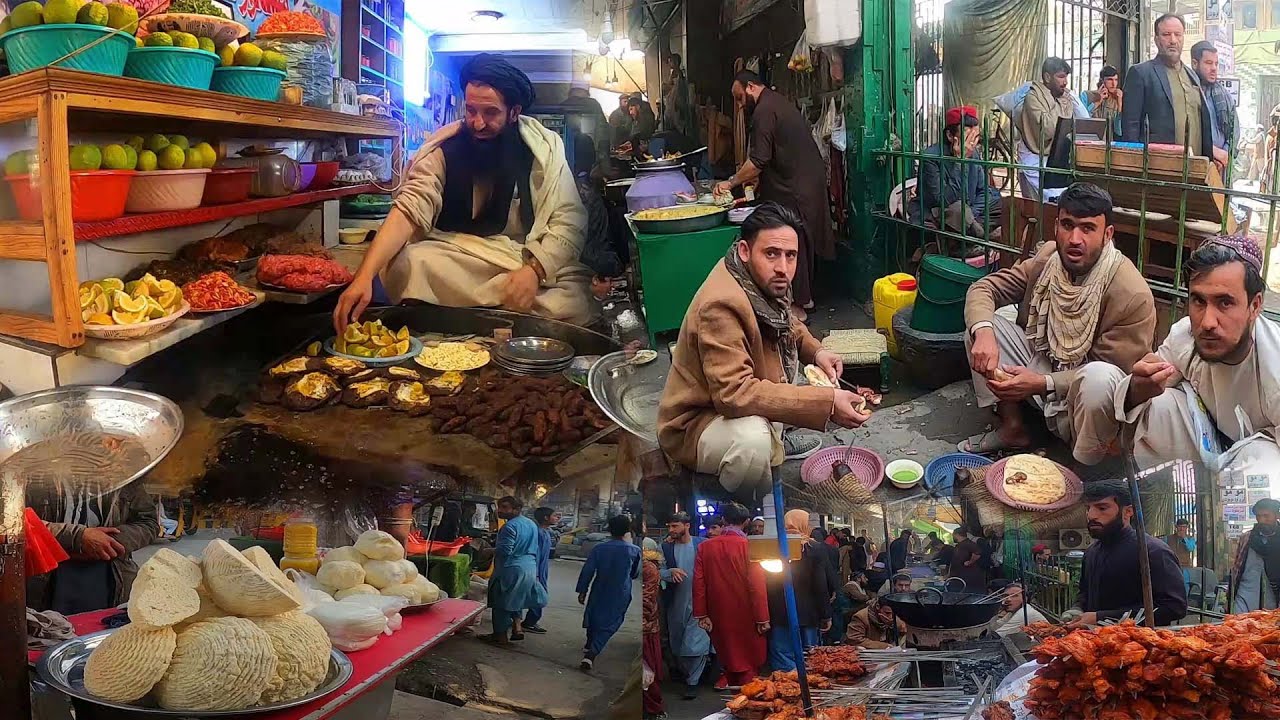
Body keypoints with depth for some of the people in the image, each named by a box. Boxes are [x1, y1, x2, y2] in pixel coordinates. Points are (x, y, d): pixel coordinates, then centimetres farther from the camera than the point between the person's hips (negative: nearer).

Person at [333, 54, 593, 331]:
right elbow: (409, 211, -16)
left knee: (572, 304, -30)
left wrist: (534, 269, -27)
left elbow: (568, 222, -7)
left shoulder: (545, 149, -3)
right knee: (411, 263, -30)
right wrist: (365, 275, -32)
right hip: (458, 255, 0)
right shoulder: (443, 149, -4)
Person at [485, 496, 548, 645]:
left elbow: (504, 550, -23)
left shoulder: (510, 526, -17)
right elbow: (535, 549, 19)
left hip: (511, 568, -9)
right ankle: (517, 627, 14)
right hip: (530, 567, 9)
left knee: (501, 602, 3)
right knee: (514, 600, 24)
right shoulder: (531, 524, 12)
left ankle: (500, 635, 9)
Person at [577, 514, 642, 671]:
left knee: (593, 617, 24)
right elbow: (635, 574, 5)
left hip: (599, 592, 2)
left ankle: (589, 646, 46)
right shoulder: (635, 551, -9)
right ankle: (591, 654, -17)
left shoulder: (599, 548, -9)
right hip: (620, 595, -2)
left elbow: (587, 571, -7)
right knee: (609, 625, 1)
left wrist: (582, 591, 3)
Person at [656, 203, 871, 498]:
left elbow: (787, 324, 17)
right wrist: (827, 402, -39)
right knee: (752, 440, -38)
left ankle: (775, 439, 22)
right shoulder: (721, 306, -33)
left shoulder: (763, 281, -6)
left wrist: (815, 351, -5)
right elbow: (734, 393, -39)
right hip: (695, 425, -9)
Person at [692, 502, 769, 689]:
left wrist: (701, 614, 5)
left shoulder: (705, 547, -3)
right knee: (748, 664, 10)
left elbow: (699, 583, -2)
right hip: (746, 617, -3)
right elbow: (757, 585, -15)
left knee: (726, 656, 19)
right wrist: (762, 618, -9)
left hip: (719, 616, 3)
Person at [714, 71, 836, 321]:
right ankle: (804, 297, 27)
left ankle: (796, 306, 1)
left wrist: (731, 182, -9)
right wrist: (761, 184, 19)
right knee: (802, 243, 17)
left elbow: (758, 161, -19)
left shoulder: (764, 111, -15)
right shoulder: (780, 103, 17)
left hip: (793, 191, -10)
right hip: (809, 184, 10)